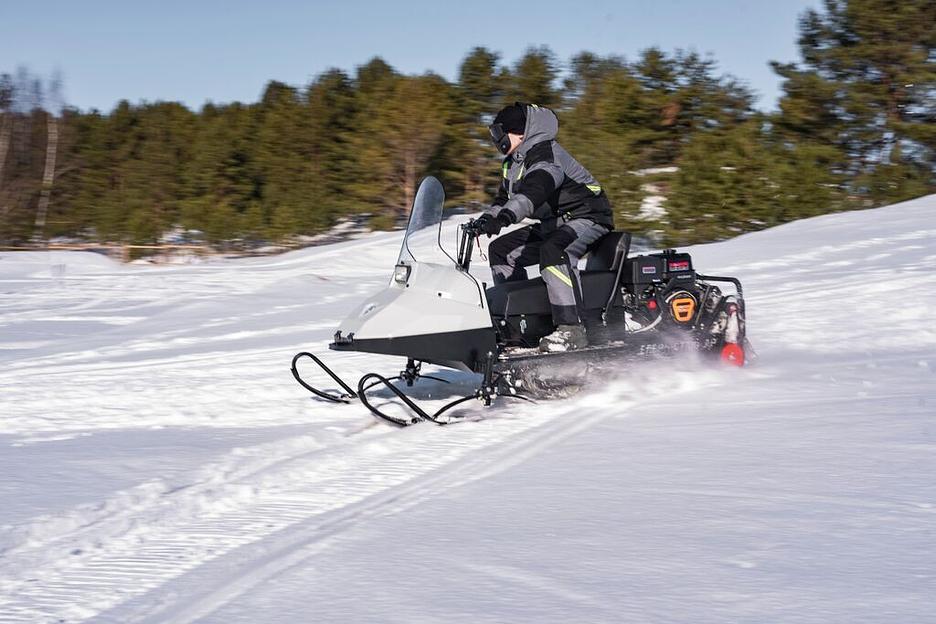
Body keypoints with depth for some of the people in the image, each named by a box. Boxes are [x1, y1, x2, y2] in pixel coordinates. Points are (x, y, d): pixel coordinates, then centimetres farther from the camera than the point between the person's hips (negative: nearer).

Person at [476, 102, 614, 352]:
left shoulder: (546, 153, -19)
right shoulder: (512, 164, 13)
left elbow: (536, 187, -39)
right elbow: (504, 198, 24)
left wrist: (506, 215, -52)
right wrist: (485, 220, 5)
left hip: (588, 218, -11)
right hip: (554, 224, 11)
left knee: (553, 250, -39)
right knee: (501, 249, 11)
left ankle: (570, 327, -44)